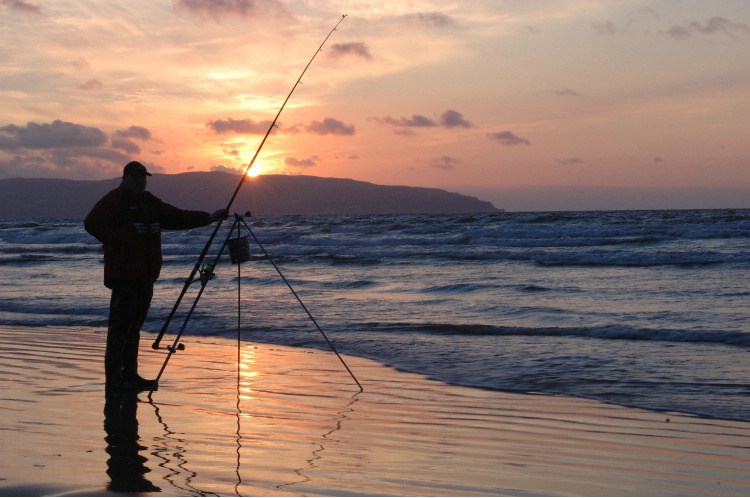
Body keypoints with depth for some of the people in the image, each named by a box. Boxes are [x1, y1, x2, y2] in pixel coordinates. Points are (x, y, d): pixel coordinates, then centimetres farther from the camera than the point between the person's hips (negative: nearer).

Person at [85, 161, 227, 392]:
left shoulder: (150, 202, 20)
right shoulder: (114, 200, -4)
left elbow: (176, 217, 19)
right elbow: (92, 223, -13)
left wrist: (208, 218, 11)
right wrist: (116, 242, -15)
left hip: (145, 275, 8)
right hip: (123, 275, -8)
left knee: (135, 325, 11)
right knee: (120, 325, -9)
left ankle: (130, 374, 16)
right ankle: (113, 378, -7)